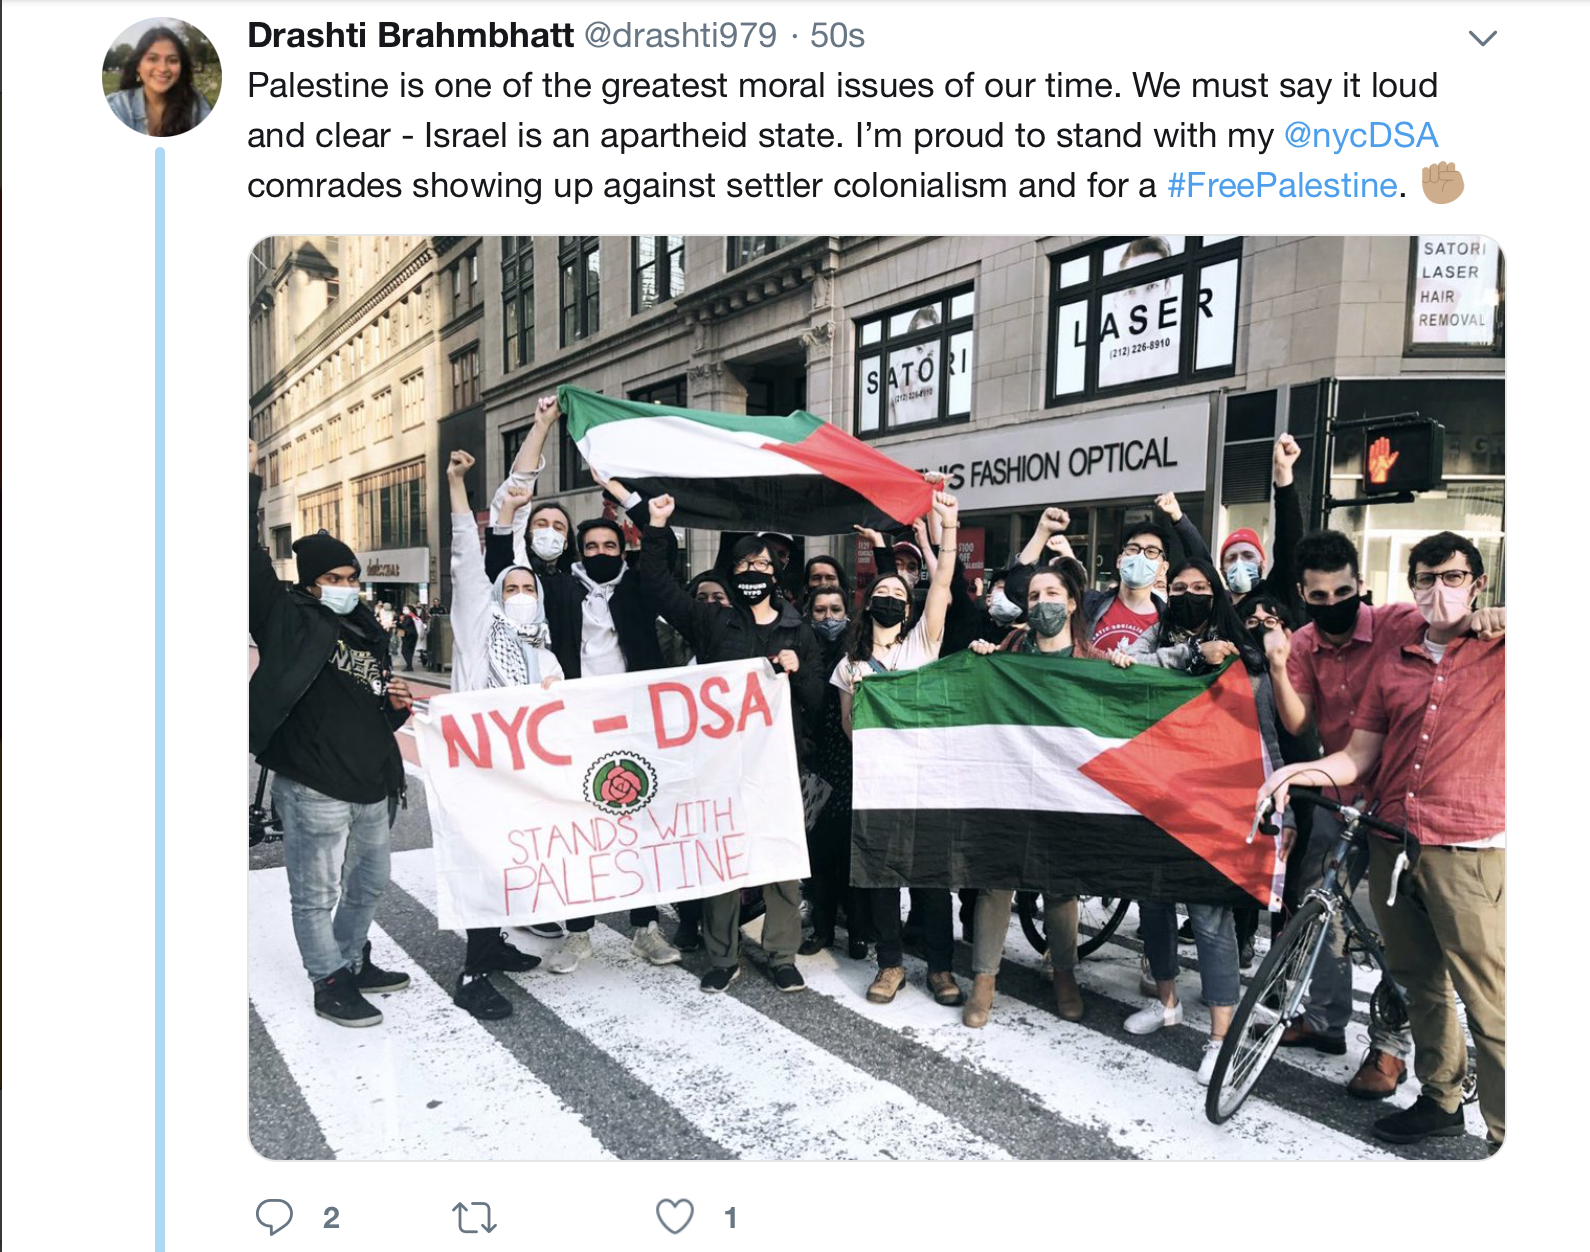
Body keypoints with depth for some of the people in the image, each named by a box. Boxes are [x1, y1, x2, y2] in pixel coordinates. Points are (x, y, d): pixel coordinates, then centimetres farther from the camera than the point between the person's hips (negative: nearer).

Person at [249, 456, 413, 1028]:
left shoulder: (371, 638, 15)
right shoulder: (289, 619, -2)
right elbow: (253, 559, -15)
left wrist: (398, 704, 2)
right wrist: (249, 483, -17)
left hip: (373, 786, 7)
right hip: (313, 788, -7)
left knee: (371, 884, 20)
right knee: (317, 893, 4)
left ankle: (353, 961, 40)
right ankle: (330, 984, 21)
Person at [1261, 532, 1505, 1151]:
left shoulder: (1499, 649, -1)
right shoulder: (1394, 649, 11)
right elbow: (1359, 755, 9)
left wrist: (1500, 618, -16)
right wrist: (1300, 771, -8)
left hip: (1468, 851, -5)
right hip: (1392, 842, 5)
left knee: (1489, 1003, -1)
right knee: (1420, 982, 19)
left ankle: (1505, 1132, 15)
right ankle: (1441, 1099, 37)